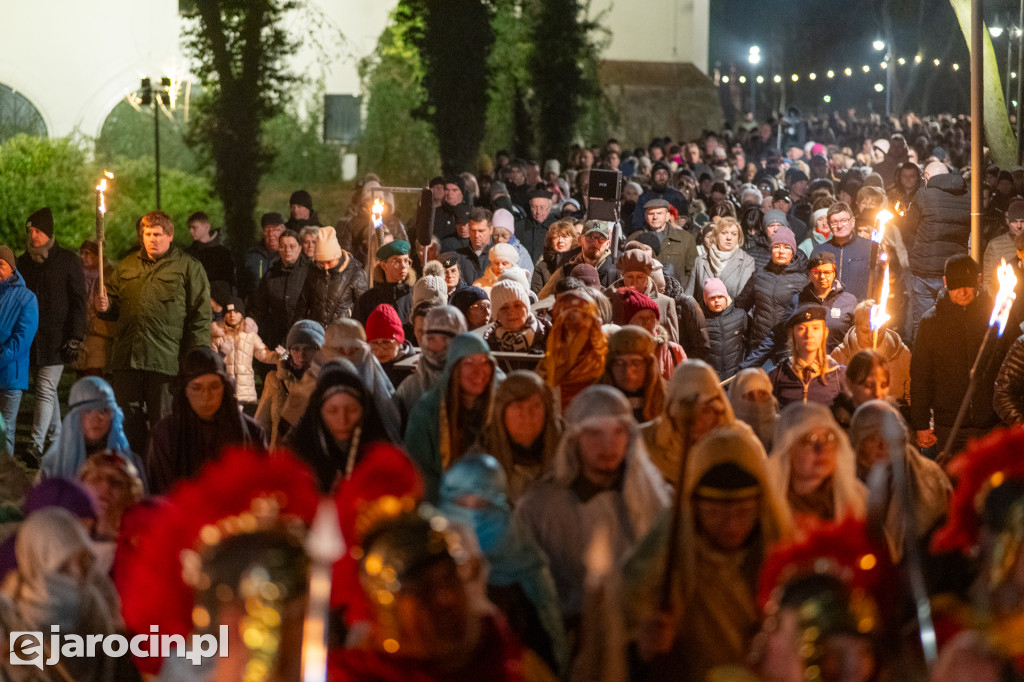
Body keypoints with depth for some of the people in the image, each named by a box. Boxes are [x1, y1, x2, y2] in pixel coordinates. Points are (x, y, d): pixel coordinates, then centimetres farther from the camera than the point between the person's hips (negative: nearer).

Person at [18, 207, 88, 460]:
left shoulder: (68, 261, -1)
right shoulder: (24, 261, 12)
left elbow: (78, 303, -3)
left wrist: (75, 339, -10)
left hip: (56, 339, -5)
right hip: (32, 338, 5)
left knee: (46, 390, -12)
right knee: (48, 390, 12)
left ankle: (37, 446, -18)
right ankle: (56, 441, 21)